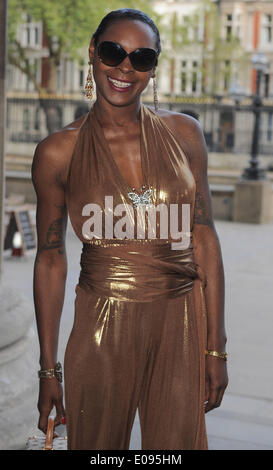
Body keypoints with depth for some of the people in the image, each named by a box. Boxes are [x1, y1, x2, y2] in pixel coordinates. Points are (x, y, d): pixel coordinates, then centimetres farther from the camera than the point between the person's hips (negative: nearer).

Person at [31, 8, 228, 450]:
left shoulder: (183, 133, 0)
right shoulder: (58, 152, -4)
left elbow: (205, 241, 3)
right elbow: (51, 259, 1)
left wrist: (216, 348, 1)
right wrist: (49, 369, 1)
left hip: (181, 325, 2)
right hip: (103, 326, -1)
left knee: (176, 443, 10)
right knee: (97, 444, 11)